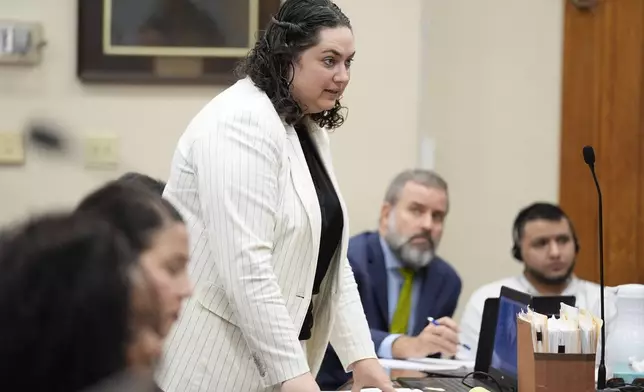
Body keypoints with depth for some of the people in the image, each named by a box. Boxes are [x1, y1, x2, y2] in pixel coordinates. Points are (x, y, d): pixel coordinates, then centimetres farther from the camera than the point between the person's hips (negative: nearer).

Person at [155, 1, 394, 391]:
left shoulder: (307, 129, 12)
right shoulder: (242, 123, -17)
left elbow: (328, 258, 13)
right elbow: (246, 265, -24)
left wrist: (361, 355, 4)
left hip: (272, 349, 9)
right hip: (210, 357, -9)